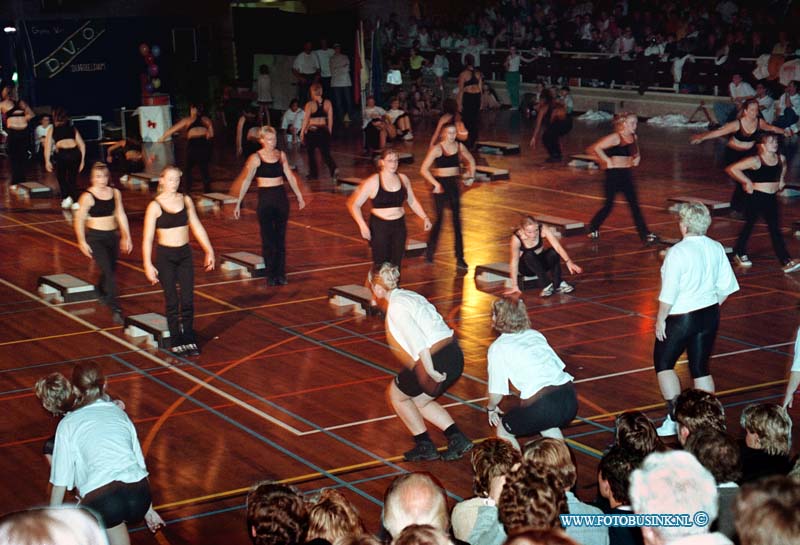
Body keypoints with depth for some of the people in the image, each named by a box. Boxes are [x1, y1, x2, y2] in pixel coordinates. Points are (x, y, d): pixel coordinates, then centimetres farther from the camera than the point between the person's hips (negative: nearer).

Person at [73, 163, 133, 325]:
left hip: (112, 236, 6)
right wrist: (82, 242, -12)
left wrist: (127, 237, 11)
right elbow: (79, 220, -8)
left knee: (111, 270, 17)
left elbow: (121, 215, 11)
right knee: (108, 271, -15)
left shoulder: (115, 193, 3)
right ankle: (115, 309, -15)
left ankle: (100, 290, 50)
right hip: (95, 237, -6)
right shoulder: (87, 197, -11)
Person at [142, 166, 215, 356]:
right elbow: (147, 237, -9)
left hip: (185, 254, 4)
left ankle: (189, 339, 15)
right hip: (165, 256, -3)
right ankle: (176, 342, 13)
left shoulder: (185, 200, 4)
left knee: (188, 300, 4)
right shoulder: (155, 206, -8)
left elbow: (197, 227, 11)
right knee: (172, 301, 3)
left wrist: (209, 251, 9)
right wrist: (148, 265, -14)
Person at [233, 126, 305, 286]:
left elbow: (290, 177, 15)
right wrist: (238, 203, -5)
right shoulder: (256, 158, -5)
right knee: (268, 238, -1)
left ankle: (281, 273, 12)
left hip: (281, 197, 4)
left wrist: (299, 196, 18)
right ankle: (270, 275, 6)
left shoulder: (281, 155, 6)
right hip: (265, 199, -4)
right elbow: (246, 181, -3)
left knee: (281, 237, 6)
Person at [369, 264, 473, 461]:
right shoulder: (410, 295, 18)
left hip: (436, 361, -9)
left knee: (396, 393, 16)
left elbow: (418, 340, -20)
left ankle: (425, 446, 18)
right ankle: (457, 439, 15)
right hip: (455, 356, 9)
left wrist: (430, 370, -20)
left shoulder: (395, 307, -10)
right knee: (419, 401, 26)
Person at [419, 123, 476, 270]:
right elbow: (424, 169, -16)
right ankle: (430, 252, 20)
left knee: (457, 220, 5)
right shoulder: (437, 149, -11)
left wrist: (471, 176, 7)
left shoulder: (459, 147, 3)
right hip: (440, 185, -4)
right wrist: (436, 184, -20)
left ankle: (460, 258, 9)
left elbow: (471, 161, 21)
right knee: (439, 219, 1)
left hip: (454, 184, 4)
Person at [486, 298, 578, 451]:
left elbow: (496, 395, 3)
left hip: (542, 407, -6)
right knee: (547, 424, 37)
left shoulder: (498, 347, 4)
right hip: (570, 399, 6)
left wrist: (491, 408, 26)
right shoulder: (536, 335, 20)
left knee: (503, 431, 19)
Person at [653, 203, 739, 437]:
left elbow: (668, 293, -19)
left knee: (663, 364, 11)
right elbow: (726, 287, 4)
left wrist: (660, 319, -8)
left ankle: (674, 417, 4)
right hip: (709, 316, 6)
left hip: (681, 318, -6)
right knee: (701, 368, 15)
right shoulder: (716, 248, -1)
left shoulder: (678, 252, -20)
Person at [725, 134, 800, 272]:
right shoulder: (755, 161, -17)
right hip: (756, 197, -5)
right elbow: (732, 169, -19)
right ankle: (739, 253, 32)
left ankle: (786, 261, -5)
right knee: (749, 225, 11)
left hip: (771, 198, 5)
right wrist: (747, 182, -14)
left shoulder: (781, 158, 2)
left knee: (775, 230, 1)